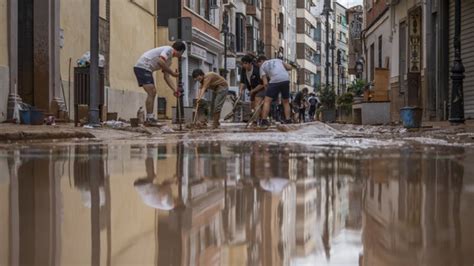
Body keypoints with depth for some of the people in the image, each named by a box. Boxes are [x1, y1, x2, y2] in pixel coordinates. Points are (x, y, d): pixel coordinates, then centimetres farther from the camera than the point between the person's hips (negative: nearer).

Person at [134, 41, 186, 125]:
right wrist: (172, 73, -16)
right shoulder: (168, 49, -9)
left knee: (153, 92, 12)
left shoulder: (169, 59, 20)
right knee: (151, 93, -14)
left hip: (146, 69, 11)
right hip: (142, 67, -11)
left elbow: (166, 76, 19)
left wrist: (175, 89, 10)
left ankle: (150, 118, 13)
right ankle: (149, 118, -15)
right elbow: (160, 62, -26)